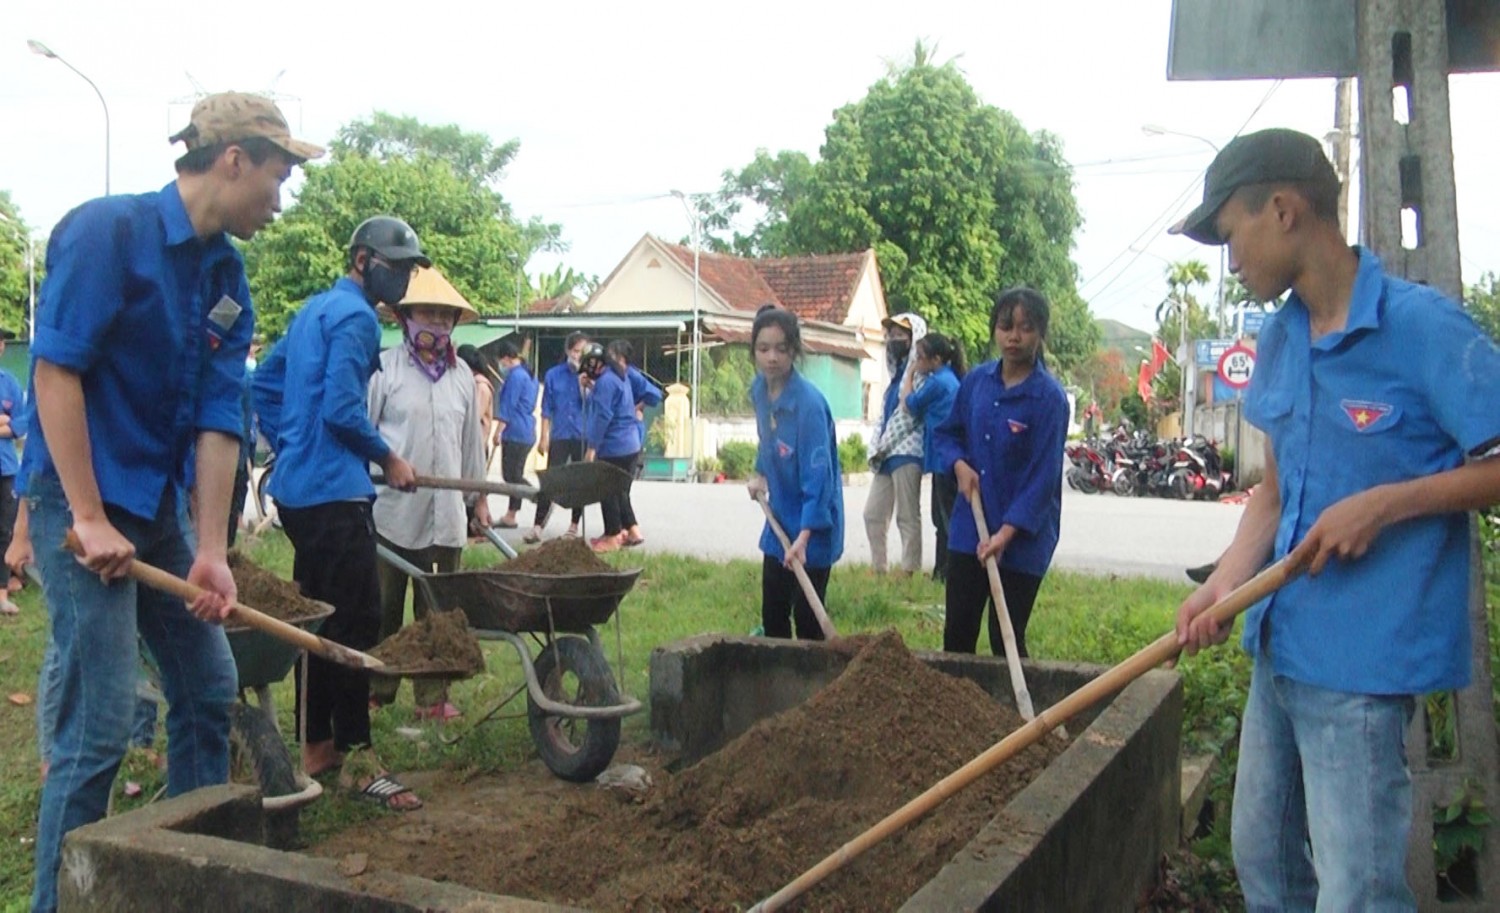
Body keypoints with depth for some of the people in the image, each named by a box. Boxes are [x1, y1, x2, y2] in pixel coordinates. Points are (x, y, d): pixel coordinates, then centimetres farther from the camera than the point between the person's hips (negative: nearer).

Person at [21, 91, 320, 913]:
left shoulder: (227, 276, 7)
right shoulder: (107, 231, -13)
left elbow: (218, 419, 1)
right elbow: (56, 370, -18)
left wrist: (211, 552, -5)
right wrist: (88, 518, -20)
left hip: (157, 504, 8)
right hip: (79, 499, -8)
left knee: (209, 690, 13)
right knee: (98, 726, -7)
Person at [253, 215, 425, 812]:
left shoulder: (315, 310, 19)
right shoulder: (355, 316, -11)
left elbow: (265, 381, 24)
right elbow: (342, 409, -19)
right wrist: (388, 459, -6)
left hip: (297, 488, 10)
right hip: (334, 492, -10)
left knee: (318, 619, 15)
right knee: (355, 624, -7)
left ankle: (315, 745, 23)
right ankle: (355, 757, -2)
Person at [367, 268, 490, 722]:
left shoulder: (462, 375, 12)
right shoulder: (384, 369, -1)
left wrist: (478, 497, 18)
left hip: (445, 515, 3)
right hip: (390, 512, -3)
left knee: (438, 611, 6)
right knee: (383, 608, 6)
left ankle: (433, 696, 15)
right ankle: (378, 689, 21)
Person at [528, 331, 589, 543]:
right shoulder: (553, 375, 3)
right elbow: (547, 409, 5)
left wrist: (583, 384, -18)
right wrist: (544, 437, 2)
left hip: (583, 437, 0)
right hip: (559, 436, 0)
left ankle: (574, 526, 19)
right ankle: (537, 527, -2)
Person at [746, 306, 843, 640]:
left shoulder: (809, 402, -24)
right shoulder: (759, 390, -1)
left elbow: (817, 472, -29)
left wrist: (803, 536, -36)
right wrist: (761, 474, 4)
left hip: (812, 527, -7)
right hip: (780, 519, 7)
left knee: (806, 618, 0)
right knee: (772, 615, 14)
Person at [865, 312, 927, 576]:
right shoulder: (898, 373, 19)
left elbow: (908, 414, -13)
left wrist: (885, 446, -6)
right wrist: (876, 450, 10)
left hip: (906, 452, -9)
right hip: (887, 455, 9)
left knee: (907, 517, -5)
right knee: (873, 513, 9)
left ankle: (910, 571, 0)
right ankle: (879, 569, 17)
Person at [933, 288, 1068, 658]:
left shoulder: (1050, 397, -13)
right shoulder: (976, 380, 3)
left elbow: (1044, 476, -17)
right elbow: (946, 432, 16)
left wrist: (1006, 532, -24)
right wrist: (959, 464, -6)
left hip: (1023, 539, -5)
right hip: (968, 528, 5)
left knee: (1006, 641, 4)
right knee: (957, 634, 11)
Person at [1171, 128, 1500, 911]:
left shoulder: (1423, 325, -15)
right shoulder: (1280, 336, 8)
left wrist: (1383, 504, -21)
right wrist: (1223, 583, -1)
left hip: (1363, 660, -8)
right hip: (1279, 643, 8)